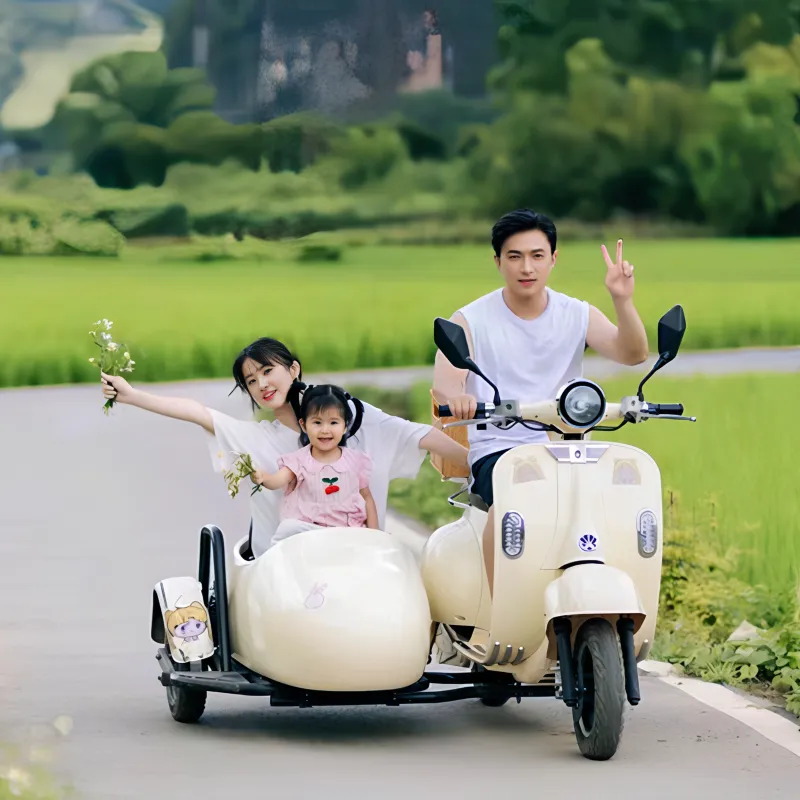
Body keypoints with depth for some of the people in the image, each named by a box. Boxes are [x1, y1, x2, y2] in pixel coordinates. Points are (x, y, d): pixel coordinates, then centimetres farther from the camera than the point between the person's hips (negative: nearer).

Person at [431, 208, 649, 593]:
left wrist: (623, 301, -24)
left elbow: (632, 354, -5)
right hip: (496, 449, -3)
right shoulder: (470, 321, 3)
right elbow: (445, 379, -14)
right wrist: (456, 396, -39)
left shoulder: (578, 316, 10)